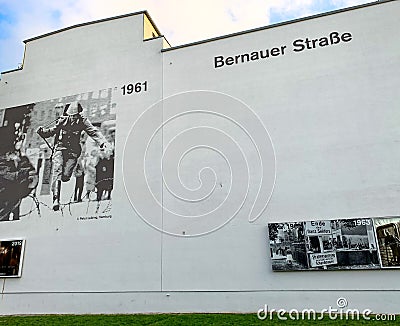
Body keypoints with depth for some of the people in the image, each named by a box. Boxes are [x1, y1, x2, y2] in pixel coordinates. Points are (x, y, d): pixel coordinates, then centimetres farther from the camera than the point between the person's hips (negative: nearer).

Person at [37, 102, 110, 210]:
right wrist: (42, 132, -6)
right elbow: (52, 131, 15)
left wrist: (103, 142, -20)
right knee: (57, 171, -18)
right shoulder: (62, 120, 6)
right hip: (60, 149, 1)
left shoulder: (82, 121, 3)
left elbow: (93, 132, -6)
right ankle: (56, 198, -20)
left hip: (73, 151, 0)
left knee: (66, 176, -12)